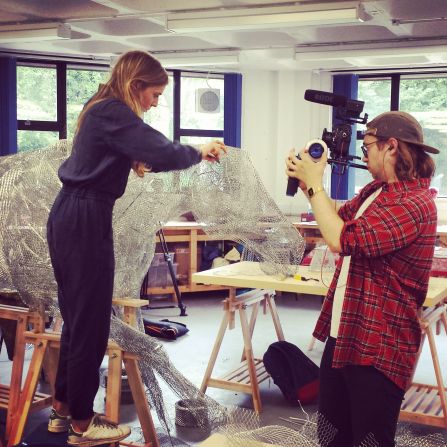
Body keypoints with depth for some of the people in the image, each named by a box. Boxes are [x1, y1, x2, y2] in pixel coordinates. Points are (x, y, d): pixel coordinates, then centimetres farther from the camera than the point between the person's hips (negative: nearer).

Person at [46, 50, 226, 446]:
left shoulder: (101, 108, 15)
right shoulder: (114, 113, -16)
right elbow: (164, 153, -24)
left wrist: (134, 160, 16)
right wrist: (200, 152, -8)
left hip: (70, 217, 10)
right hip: (85, 221, -10)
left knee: (77, 318, 17)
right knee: (91, 323, -1)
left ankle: (62, 409, 28)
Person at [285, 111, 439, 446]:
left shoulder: (415, 203, -23)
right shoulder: (376, 190, 8)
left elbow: (342, 239, -29)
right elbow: (340, 217, 25)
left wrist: (315, 184, -16)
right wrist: (307, 184, 8)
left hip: (378, 347, -9)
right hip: (342, 335, 10)